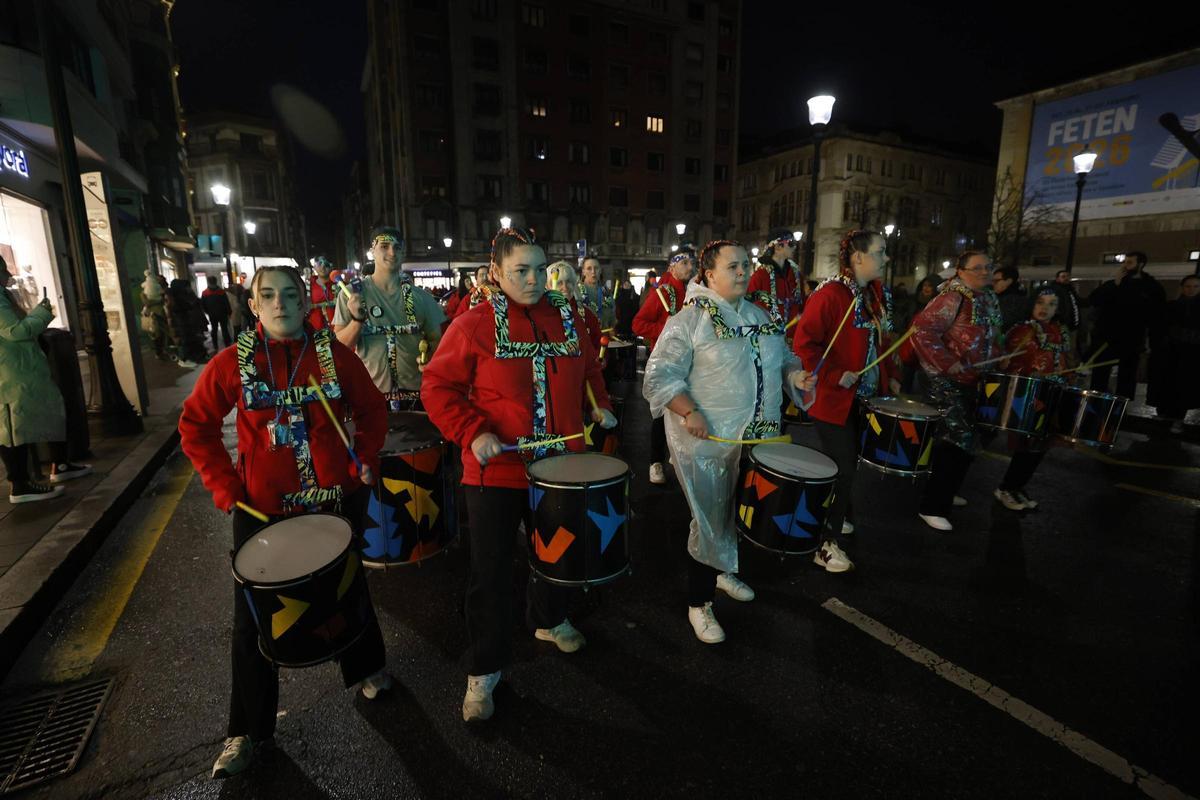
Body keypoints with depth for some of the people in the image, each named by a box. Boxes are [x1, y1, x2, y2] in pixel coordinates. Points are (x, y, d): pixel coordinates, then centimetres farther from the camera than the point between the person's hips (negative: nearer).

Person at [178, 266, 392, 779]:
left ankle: (366, 667, 46)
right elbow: (196, 426, 3)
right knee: (255, 616, 10)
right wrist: (224, 486, -5)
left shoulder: (333, 353, -7)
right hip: (263, 506, 0)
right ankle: (248, 730, 32)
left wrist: (365, 460, -7)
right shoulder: (233, 362, -6)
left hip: (336, 499, 0)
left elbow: (372, 409, 4)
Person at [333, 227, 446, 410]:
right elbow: (340, 347, -2)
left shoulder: (421, 297, 1)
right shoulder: (353, 293, -1)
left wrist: (429, 360, -13)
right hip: (370, 395, -1)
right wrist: (357, 319, -20)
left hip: (415, 393, 1)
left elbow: (436, 339, 8)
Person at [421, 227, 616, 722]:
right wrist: (473, 433, -20)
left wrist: (599, 404, 1)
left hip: (561, 464, 5)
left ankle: (549, 620, 52)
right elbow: (437, 388, -8)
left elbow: (588, 370, 17)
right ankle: (484, 668, 28)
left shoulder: (567, 318, 3)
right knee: (491, 570, 6)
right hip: (496, 469, -4)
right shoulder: (474, 325, -10)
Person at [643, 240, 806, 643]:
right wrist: (689, 413, -29)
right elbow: (660, 376, -16)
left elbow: (783, 356, 24)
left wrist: (794, 372, 1)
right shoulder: (689, 319, -11)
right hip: (708, 440, -7)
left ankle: (724, 572, 47)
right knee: (711, 519, 3)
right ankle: (699, 603, 23)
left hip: (761, 437, 7)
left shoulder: (763, 317, 11)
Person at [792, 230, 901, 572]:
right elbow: (805, 342, -21)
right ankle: (827, 545, 10)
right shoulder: (830, 294, -17)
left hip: (864, 396, 8)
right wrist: (835, 375, -24)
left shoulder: (876, 294, 9)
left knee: (849, 463, 18)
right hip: (834, 398, -8)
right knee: (843, 469, -4)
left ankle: (839, 518, 39)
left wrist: (890, 375, 12)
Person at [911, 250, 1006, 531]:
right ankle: (932, 507, -3)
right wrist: (948, 363, -26)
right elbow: (922, 329, -26)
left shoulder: (989, 298, 13)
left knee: (968, 438, 16)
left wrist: (999, 360, 10)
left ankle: (946, 491, 33)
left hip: (976, 380, 9)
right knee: (956, 439, -10)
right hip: (948, 380, -9)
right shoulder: (953, 298, -16)